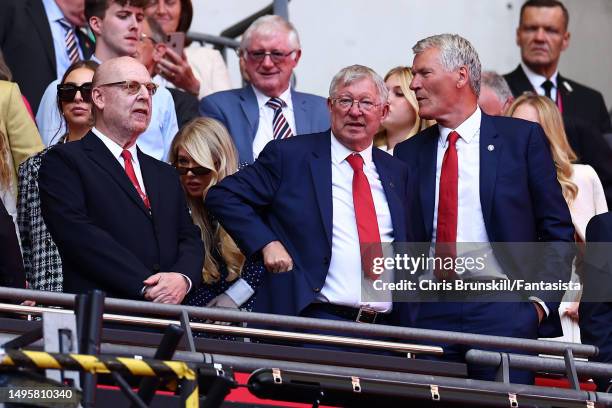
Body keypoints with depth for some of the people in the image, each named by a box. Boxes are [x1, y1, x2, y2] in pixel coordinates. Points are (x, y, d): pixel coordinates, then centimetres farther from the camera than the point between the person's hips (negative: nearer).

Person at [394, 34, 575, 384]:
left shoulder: (522, 137, 4)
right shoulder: (409, 152, 13)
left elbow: (558, 229, 5)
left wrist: (541, 302, -4)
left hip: (504, 309, -2)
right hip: (429, 312, 3)